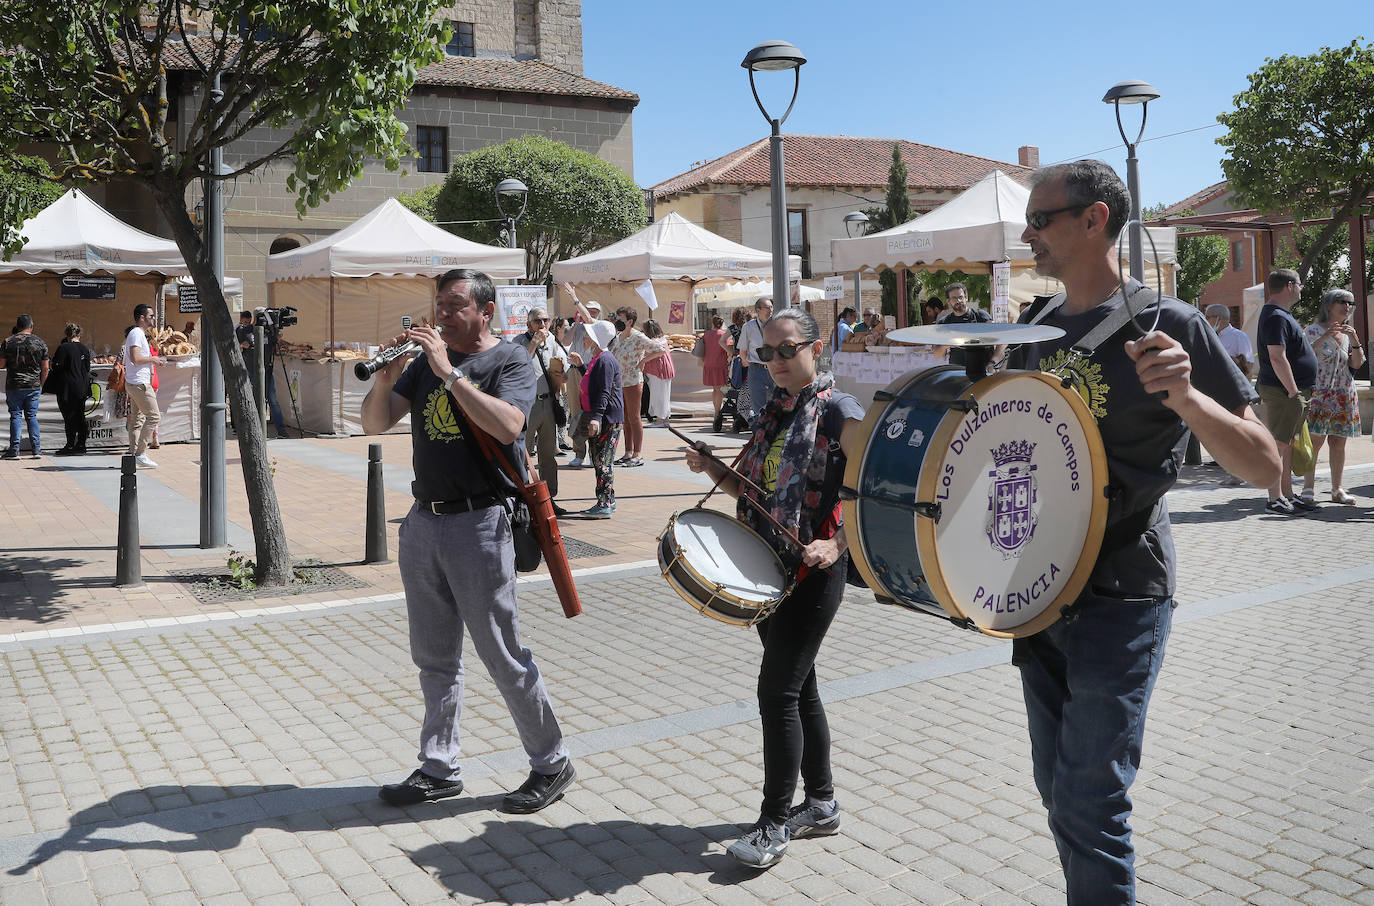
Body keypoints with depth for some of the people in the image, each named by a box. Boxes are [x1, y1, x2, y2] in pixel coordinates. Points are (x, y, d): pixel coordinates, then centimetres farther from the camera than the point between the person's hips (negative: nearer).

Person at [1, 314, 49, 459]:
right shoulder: (40, 342, 1)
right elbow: (45, 368, 2)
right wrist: (41, 385, 13)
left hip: (14, 386, -1)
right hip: (34, 386, 1)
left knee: (15, 416, 3)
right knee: (32, 416, 7)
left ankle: (14, 451, 2)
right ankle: (36, 449, 3)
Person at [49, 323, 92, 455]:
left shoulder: (63, 348, -11)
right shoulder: (86, 348, 5)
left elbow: (56, 366, -11)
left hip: (67, 388, -5)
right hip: (82, 388, 5)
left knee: (69, 416, -2)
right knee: (80, 415, 9)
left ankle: (70, 446, -1)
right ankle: (81, 445, 11)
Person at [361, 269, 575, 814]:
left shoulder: (511, 360, -5)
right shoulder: (426, 361, 12)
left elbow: (507, 425, -24)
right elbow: (374, 424, 6)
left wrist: (448, 371, -23)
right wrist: (386, 376, -12)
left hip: (480, 523, -6)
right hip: (423, 520, 6)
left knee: (503, 656, -1)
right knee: (434, 657, 14)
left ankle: (552, 764, 15)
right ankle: (440, 769, 27)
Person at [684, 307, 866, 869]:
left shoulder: (840, 413, -10)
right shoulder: (772, 412, 13)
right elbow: (753, 492, 19)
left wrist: (837, 543, -22)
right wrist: (713, 470, 2)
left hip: (814, 571, -8)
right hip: (768, 569, 8)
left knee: (777, 690, -8)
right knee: (798, 686, 14)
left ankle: (774, 824, 4)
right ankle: (821, 804, 28)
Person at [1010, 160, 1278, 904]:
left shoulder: (1167, 325, -11)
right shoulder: (1038, 326, 8)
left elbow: (1264, 467, -14)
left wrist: (1185, 396, -30)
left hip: (1119, 597, -6)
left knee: (1090, 806, -3)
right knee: (1057, 790, 16)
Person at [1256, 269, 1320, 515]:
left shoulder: (1279, 315, 19)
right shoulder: (1276, 317, -16)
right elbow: (1277, 358, -24)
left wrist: (1299, 392, 20)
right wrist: (1293, 391, -23)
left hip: (1292, 392, 11)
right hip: (1282, 392, -11)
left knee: (1287, 445, 13)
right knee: (1278, 444, -8)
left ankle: (1287, 495, 19)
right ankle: (1276, 499, -5)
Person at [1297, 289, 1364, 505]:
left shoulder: (1348, 332, 14)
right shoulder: (1315, 330, 0)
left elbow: (1357, 363, 6)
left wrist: (1355, 339, -8)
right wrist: (1326, 336, -24)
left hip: (1344, 395, 5)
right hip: (1319, 393, -5)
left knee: (1338, 443, 5)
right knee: (1315, 441, -10)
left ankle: (1337, 489, 10)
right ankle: (1308, 489, -7)